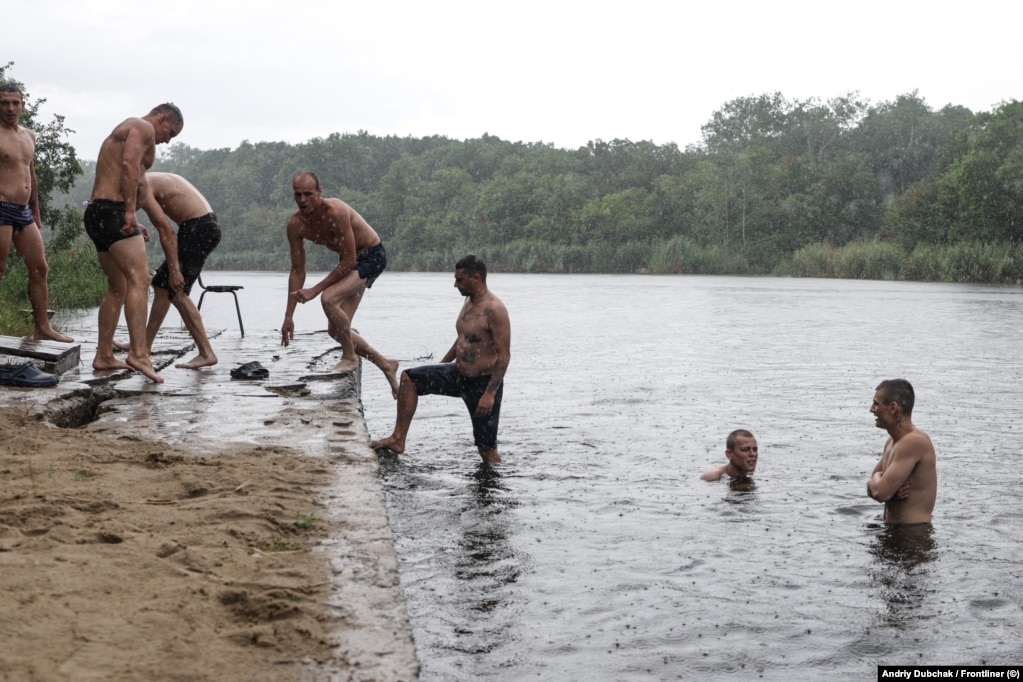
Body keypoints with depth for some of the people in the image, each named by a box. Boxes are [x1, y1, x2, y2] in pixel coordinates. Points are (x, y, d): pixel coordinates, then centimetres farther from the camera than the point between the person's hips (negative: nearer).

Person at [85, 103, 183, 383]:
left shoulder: (124, 130, 29)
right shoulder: (143, 128, -2)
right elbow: (129, 164, -20)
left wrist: (131, 224, 32)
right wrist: (130, 210, -26)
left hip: (97, 212, 11)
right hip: (112, 210, -11)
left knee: (118, 287, 16)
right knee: (139, 278, -20)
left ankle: (104, 356, 19)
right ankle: (138, 353, -33)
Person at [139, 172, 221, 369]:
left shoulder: (141, 187, -8)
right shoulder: (152, 181, 21)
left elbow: (165, 229, -16)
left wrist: (174, 269, -17)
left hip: (198, 227, -10)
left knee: (177, 292, -9)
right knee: (161, 284, 16)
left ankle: (206, 353, -10)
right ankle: (145, 344, 26)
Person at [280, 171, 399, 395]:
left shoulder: (335, 212, -31)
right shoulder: (295, 224, -10)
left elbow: (349, 261, -27)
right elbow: (297, 270, -3)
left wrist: (315, 290, -28)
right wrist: (288, 316, -5)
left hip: (371, 256, -8)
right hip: (349, 260, 8)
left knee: (329, 299, -32)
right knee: (336, 330, 3)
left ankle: (350, 358, -12)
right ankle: (385, 364, 22)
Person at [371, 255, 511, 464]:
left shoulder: (494, 309, -21)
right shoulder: (469, 301, 7)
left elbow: (504, 355, -23)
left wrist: (490, 393, -28)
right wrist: (439, 366, 23)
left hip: (483, 382, -9)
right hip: (458, 374, 9)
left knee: (487, 448, -2)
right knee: (409, 378, 1)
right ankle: (398, 439, 2)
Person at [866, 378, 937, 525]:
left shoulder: (914, 442, -18)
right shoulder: (892, 441, 12)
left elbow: (880, 492, -23)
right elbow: (872, 489, 14)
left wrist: (877, 478, 0)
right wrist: (891, 490, -7)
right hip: (892, 529, 8)